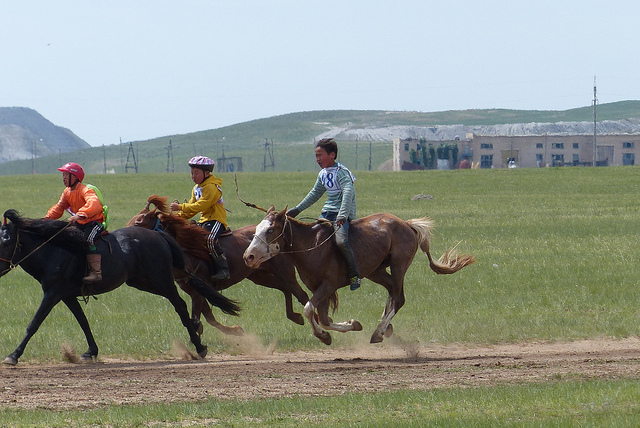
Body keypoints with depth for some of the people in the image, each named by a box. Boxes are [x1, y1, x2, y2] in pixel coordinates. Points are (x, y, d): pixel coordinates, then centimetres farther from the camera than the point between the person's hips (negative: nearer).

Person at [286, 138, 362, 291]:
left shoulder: (341, 172, -13)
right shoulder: (323, 175, 13)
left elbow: (348, 193, -27)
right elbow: (315, 194, 28)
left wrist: (342, 215, -41)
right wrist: (297, 210, 27)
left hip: (343, 213, -9)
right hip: (327, 212, 9)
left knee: (341, 241, -29)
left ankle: (355, 275, -18)